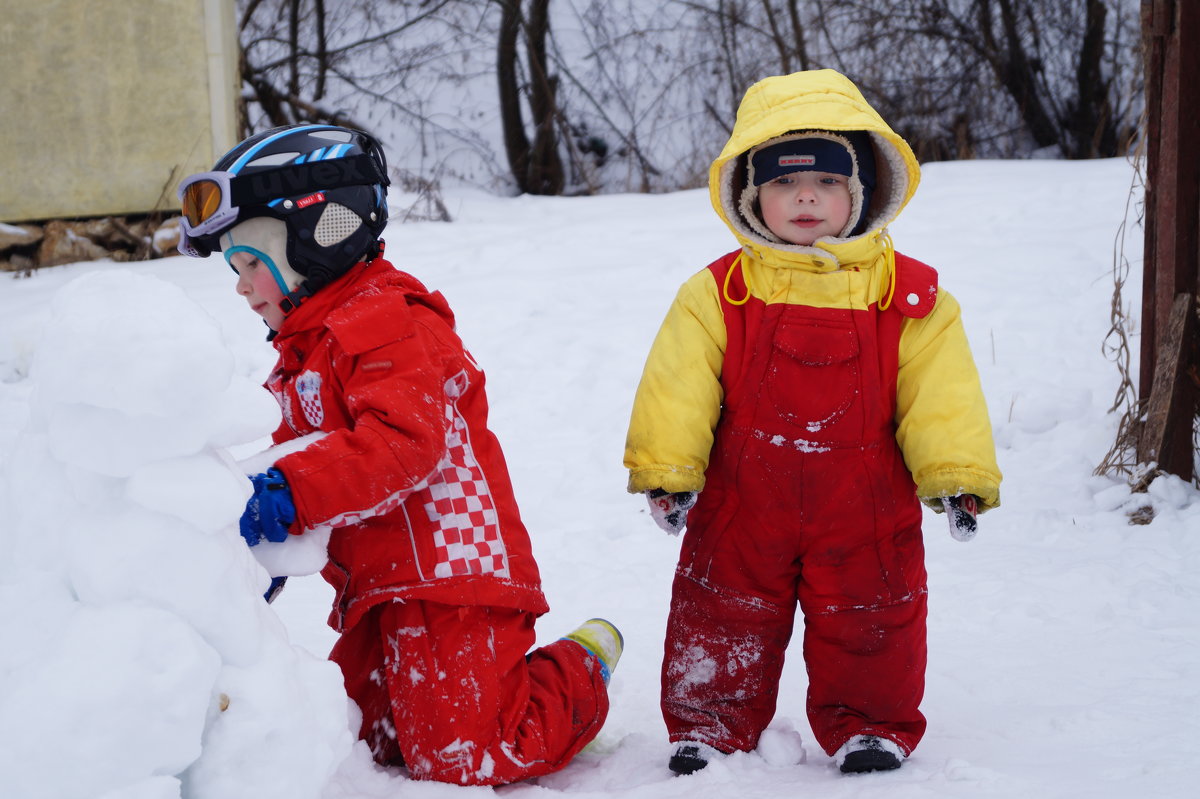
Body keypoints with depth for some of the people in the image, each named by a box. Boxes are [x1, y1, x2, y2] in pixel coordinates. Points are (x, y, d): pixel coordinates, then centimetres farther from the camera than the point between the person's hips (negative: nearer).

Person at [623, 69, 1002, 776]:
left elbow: (940, 394, -5)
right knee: (723, 617, 10)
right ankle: (710, 726, 28)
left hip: (864, 513, 0)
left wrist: (959, 476, -12)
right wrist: (665, 470, -16)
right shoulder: (717, 295, -4)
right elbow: (676, 388, -8)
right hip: (741, 508, 0)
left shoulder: (909, 294, -3)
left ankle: (871, 725, 31)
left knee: (870, 624, 11)